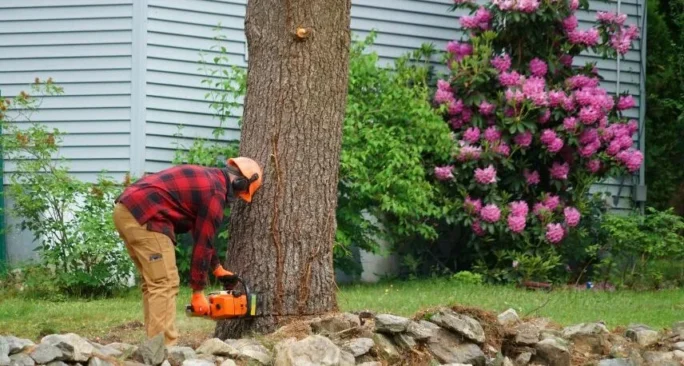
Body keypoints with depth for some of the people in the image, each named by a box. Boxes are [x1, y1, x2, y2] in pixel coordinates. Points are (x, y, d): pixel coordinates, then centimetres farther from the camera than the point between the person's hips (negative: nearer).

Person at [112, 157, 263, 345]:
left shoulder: (205, 177, 24)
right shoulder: (216, 194, -5)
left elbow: (201, 234, 32)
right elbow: (203, 243, -1)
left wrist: (217, 268, 37)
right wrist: (198, 293, 5)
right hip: (145, 216, -10)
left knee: (154, 283, 14)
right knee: (165, 284, -8)